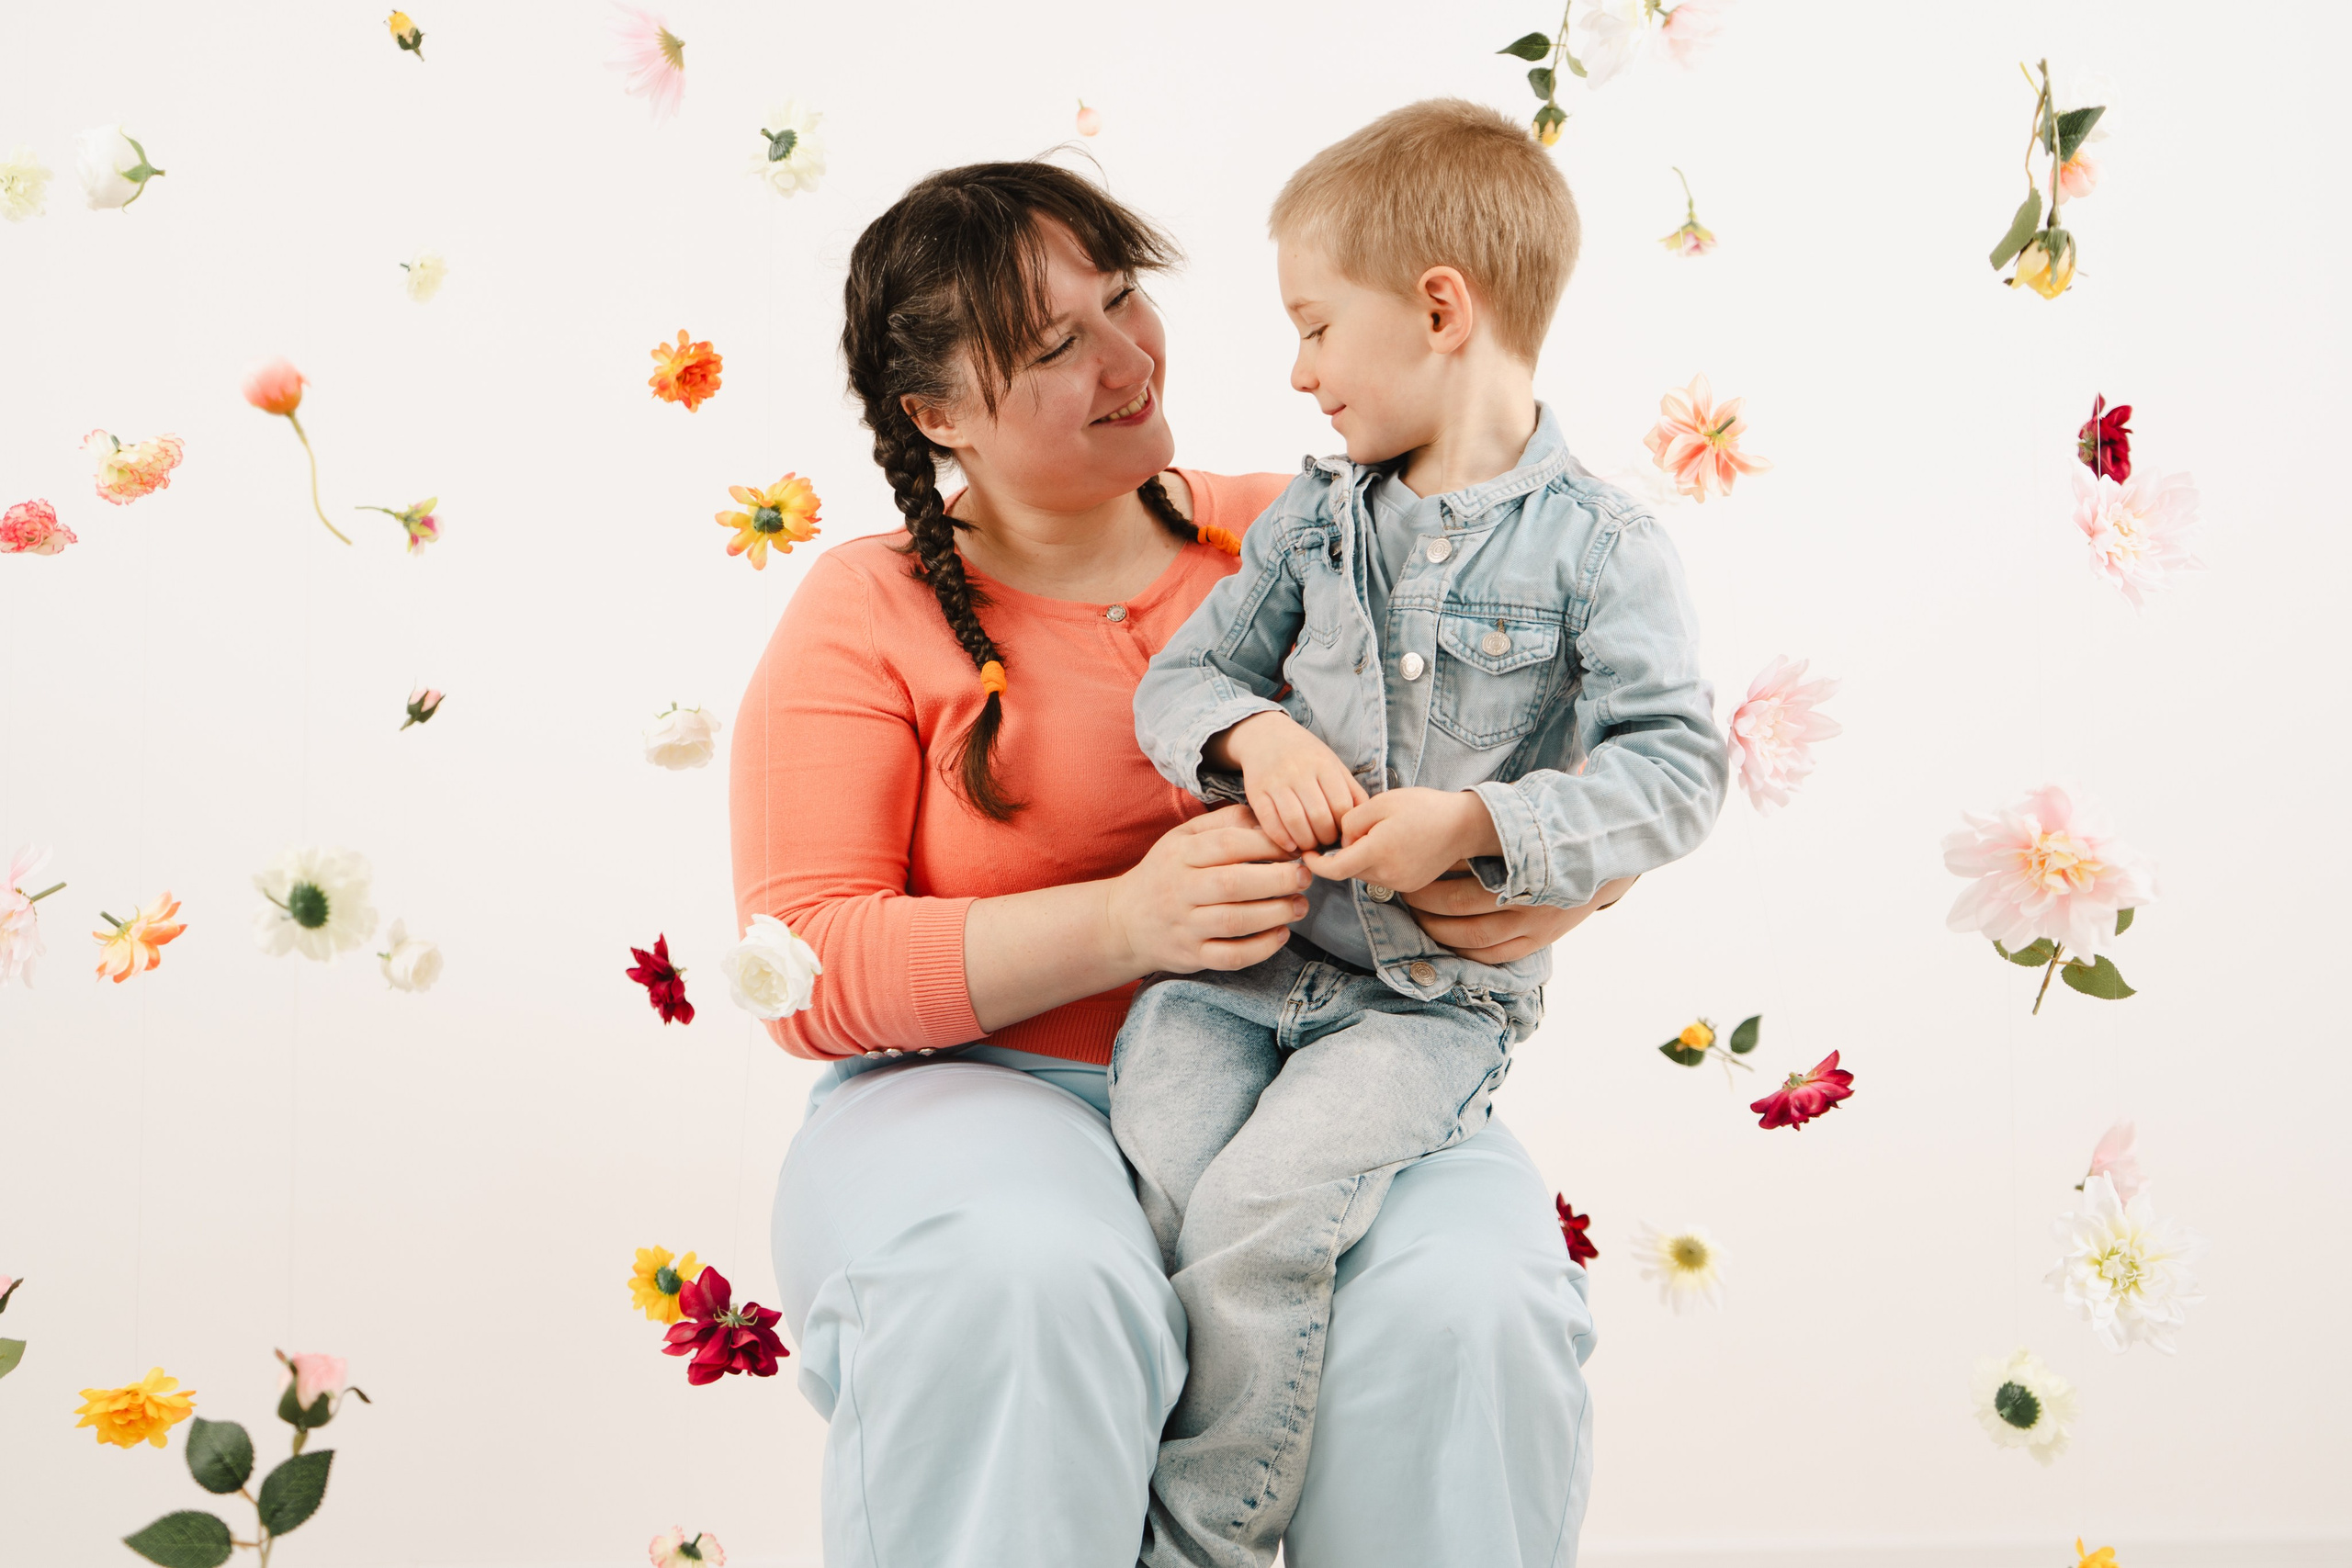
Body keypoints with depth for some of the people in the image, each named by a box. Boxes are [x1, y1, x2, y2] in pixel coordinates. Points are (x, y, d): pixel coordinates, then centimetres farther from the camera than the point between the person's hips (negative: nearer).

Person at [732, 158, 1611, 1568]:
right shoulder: (870, 611, 2)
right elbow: (809, 971, -7)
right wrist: (1126, 923, -21)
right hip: (984, 1084, -2)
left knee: (1466, 1306, -30)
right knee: (1025, 1291, -38)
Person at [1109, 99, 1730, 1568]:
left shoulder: (1598, 545, -6)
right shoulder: (1317, 513, 11)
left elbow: (1676, 770, -11)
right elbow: (1183, 672, 12)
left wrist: (1477, 824, -22)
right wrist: (1254, 734, -11)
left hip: (1432, 993, -5)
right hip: (1240, 950, 5)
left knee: (1256, 1217, -24)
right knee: (1140, 1177, -18)